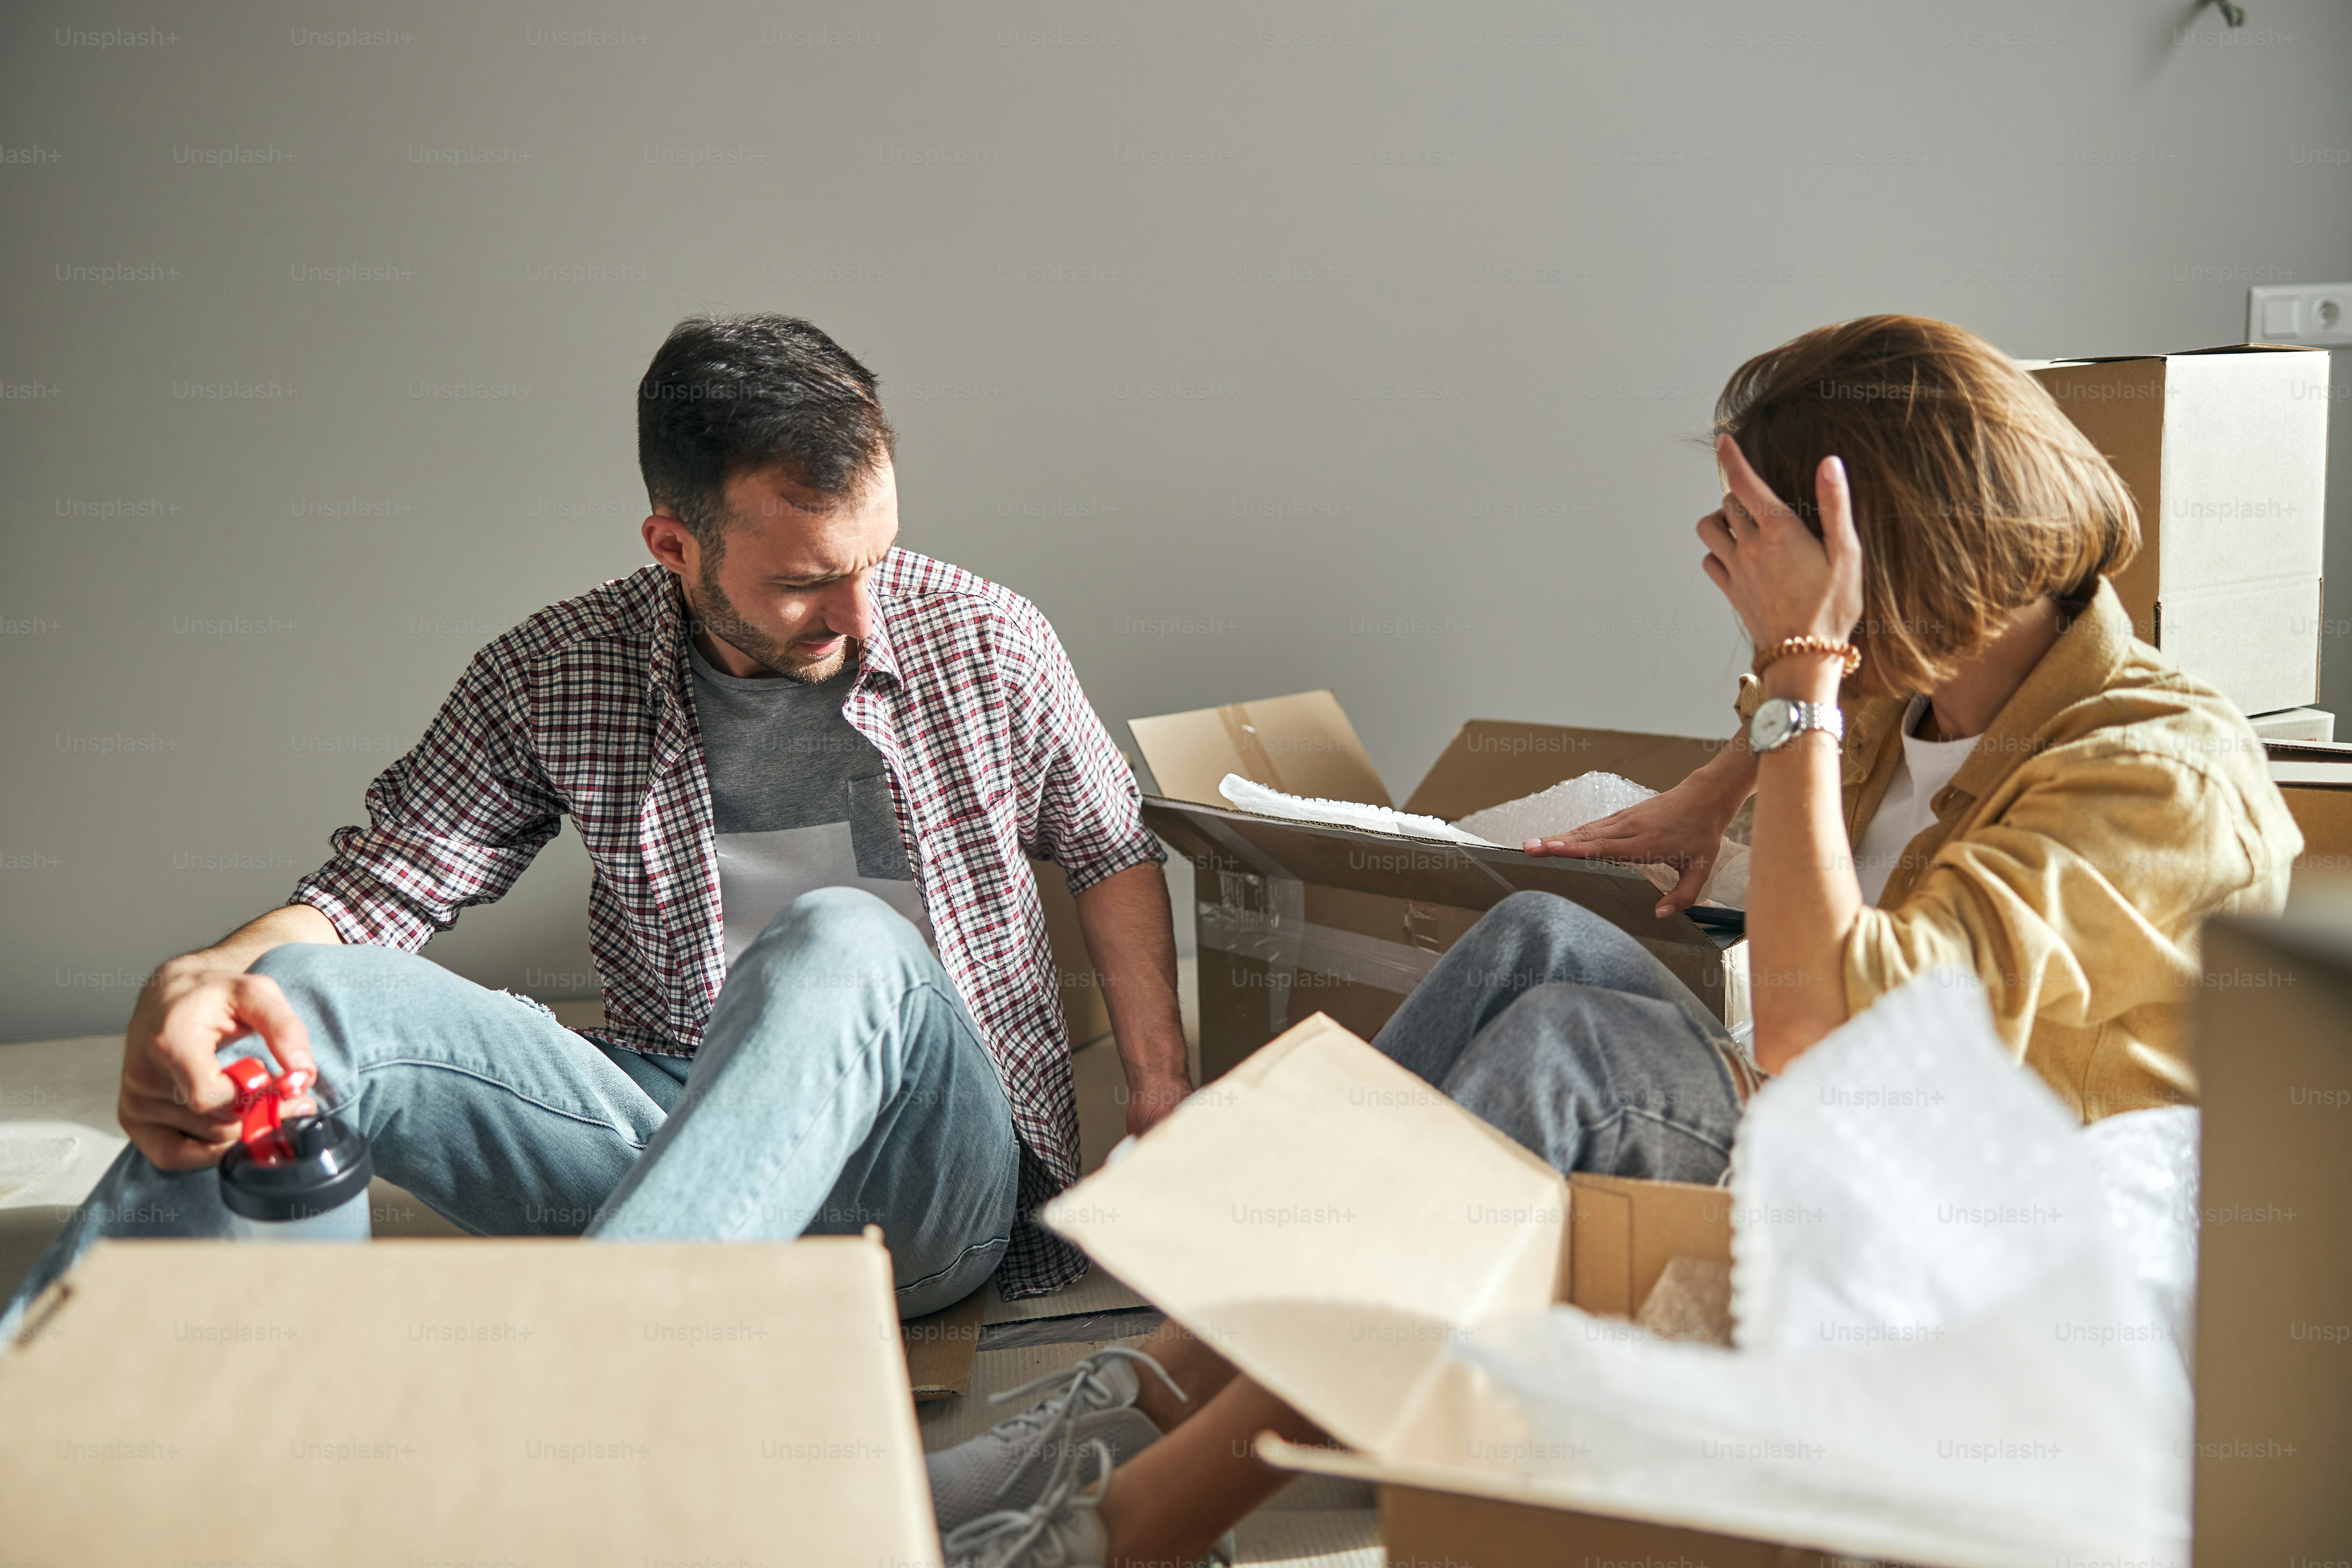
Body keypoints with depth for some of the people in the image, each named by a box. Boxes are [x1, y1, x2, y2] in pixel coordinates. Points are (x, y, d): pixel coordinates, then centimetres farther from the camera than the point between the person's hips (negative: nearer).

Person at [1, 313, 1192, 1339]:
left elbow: (1113, 855, 14)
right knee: (307, 1002, -21)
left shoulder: (989, 645, -1)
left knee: (844, 940, -38)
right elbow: (369, 896, -1)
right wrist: (191, 983, -24)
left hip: (939, 1175, -1)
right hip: (669, 1134, 2)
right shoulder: (554, 677, -1)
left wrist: (1162, 1096, 4)